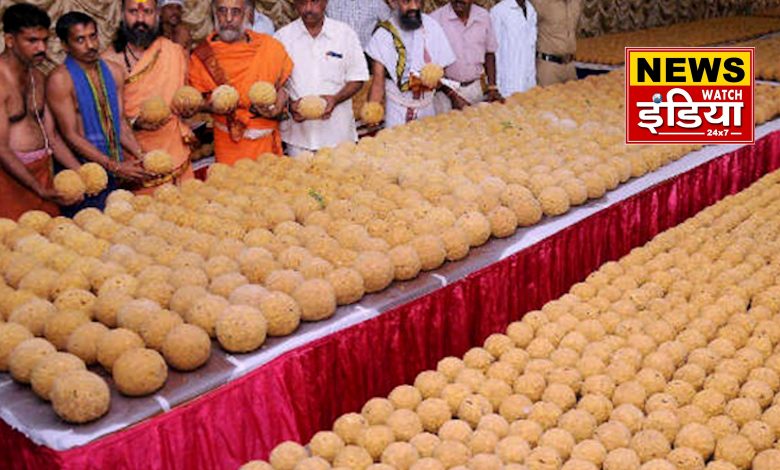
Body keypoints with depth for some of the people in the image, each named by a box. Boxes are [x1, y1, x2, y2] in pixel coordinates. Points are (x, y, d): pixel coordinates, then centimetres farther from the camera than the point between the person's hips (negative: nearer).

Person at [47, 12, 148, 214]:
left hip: (114, 169, 6)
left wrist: (140, 156, -2)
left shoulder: (112, 72, 8)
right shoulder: (60, 79, -11)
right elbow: (71, 136, -14)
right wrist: (115, 166, -17)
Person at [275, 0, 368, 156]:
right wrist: (290, 103, -14)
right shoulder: (283, 36, 3)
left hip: (337, 129, 0)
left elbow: (357, 78, 4)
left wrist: (336, 99, -14)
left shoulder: (345, 34, 2)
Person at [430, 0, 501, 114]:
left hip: (477, 87, 3)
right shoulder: (436, 19, -12)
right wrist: (453, 96, -12)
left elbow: (489, 53, 12)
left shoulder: (484, 16, 1)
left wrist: (492, 88, 3)